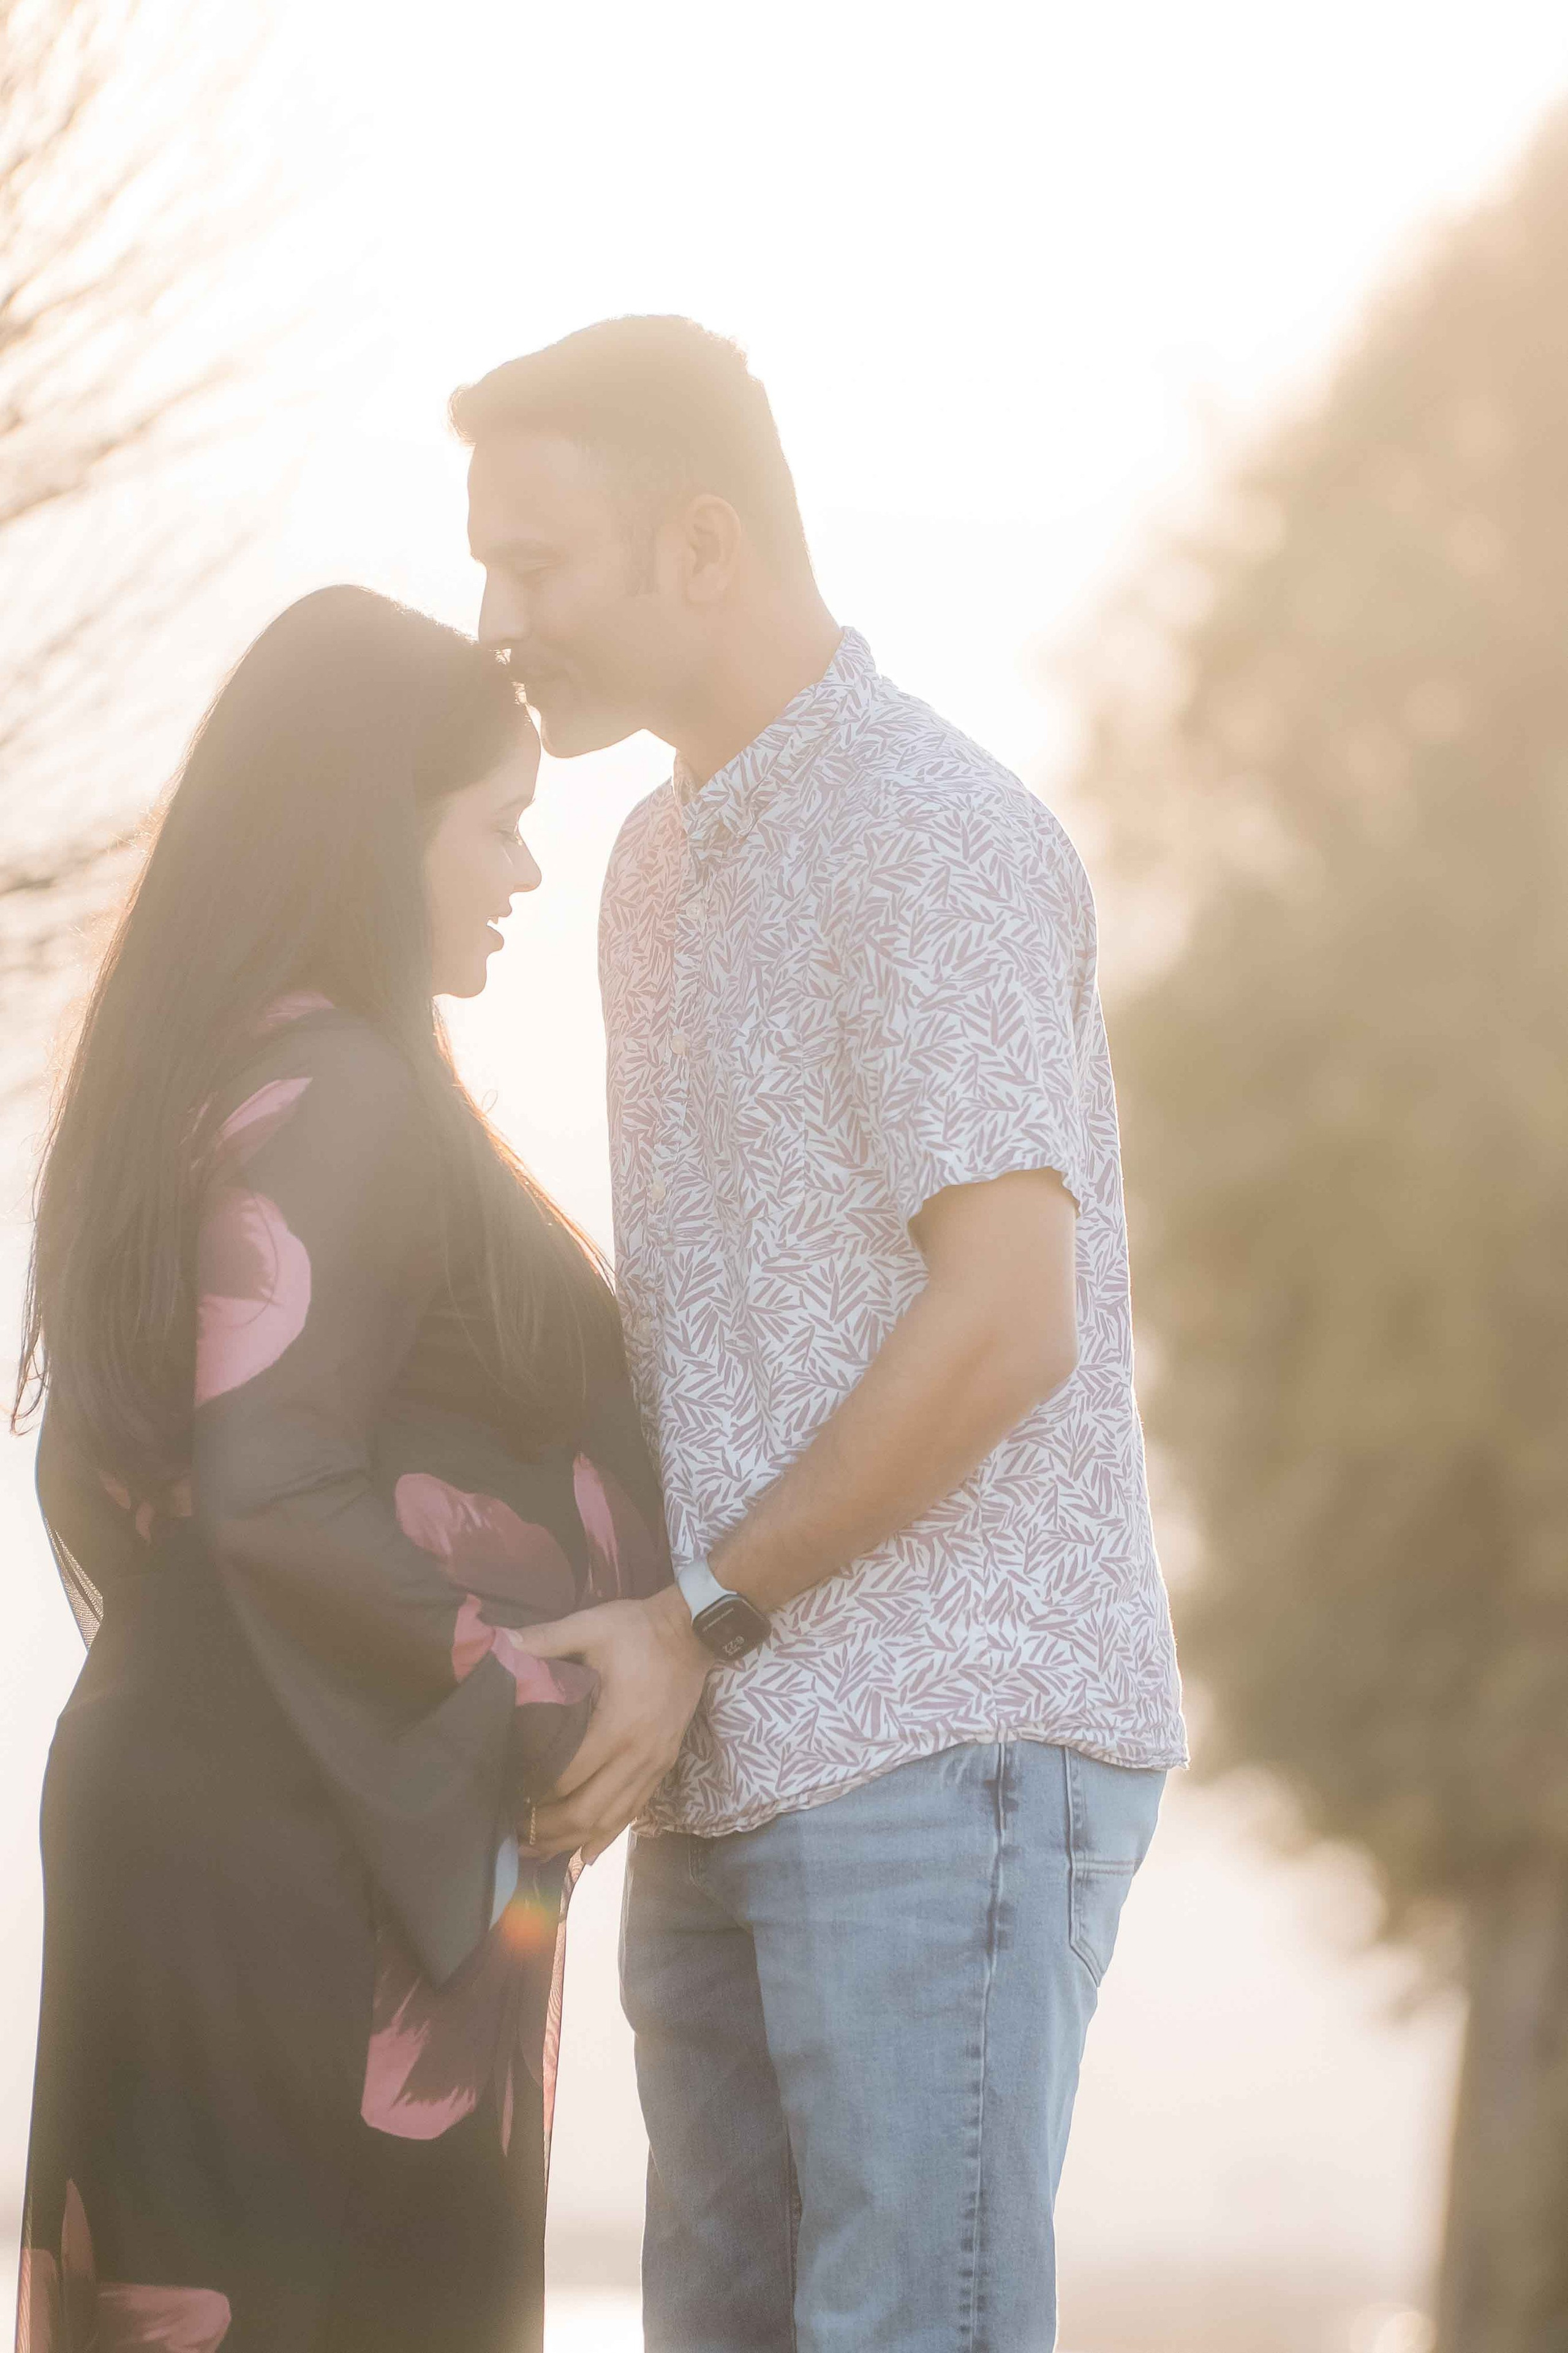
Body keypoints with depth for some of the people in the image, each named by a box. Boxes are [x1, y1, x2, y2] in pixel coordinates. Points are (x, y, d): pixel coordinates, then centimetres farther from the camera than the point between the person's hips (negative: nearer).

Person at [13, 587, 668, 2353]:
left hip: (183, 1795, 10)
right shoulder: (337, 1097, -15)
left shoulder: (187, 1083, 13)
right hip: (319, 1858, -9)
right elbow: (278, 1497, -22)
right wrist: (551, 1707, -13)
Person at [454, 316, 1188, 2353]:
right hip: (743, 1763, 9)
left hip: (946, 1745, -9)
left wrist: (702, 1623, -12)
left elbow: (1006, 1319, -18)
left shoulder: (928, 840, -11)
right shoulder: (670, 858, 18)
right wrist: (648, 1656, 10)